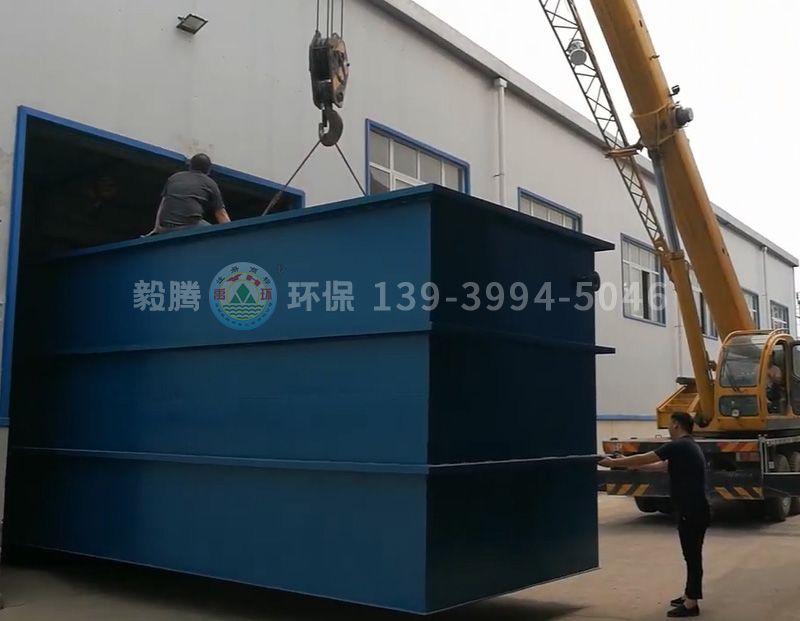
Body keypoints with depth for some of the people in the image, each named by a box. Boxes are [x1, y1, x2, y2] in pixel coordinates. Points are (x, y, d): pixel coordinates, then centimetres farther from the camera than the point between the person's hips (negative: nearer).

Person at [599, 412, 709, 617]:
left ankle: (691, 604, 2)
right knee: (691, 554, 17)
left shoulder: (679, 446, -15)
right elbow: (662, 466, 26)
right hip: (693, 510, 10)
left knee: (693, 556, -4)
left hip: (692, 512, -10)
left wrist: (614, 462, -3)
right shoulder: (687, 447, 16)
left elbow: (644, 459, -13)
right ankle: (689, 596, 27)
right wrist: (632, 465, 27)